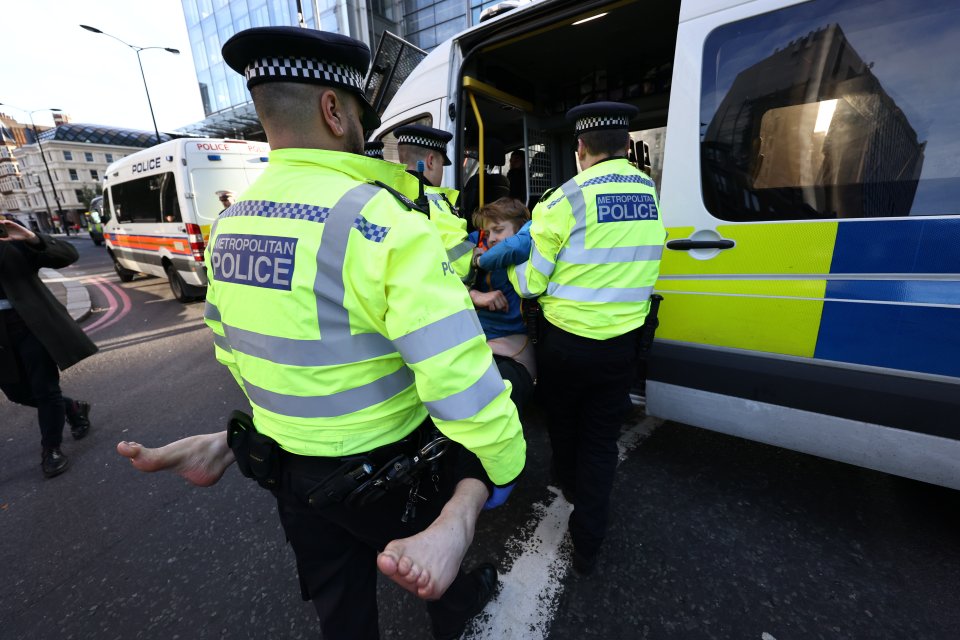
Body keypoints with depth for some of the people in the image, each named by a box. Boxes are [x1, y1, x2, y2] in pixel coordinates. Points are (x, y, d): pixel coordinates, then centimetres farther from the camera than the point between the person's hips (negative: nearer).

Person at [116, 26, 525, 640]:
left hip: (287, 470, 6)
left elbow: (233, 351, 8)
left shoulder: (227, 226, -1)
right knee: (439, 564, 30)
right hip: (382, 473, -5)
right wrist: (503, 468, -14)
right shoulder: (380, 220, -27)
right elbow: (459, 377, -31)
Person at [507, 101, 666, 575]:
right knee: (601, 440, 16)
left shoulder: (567, 199, -15)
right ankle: (587, 544, 26)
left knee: (564, 424, 24)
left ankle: (569, 483, 52)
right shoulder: (651, 195, 3)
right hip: (621, 343, 4)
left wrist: (508, 262, 8)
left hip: (566, 342, -3)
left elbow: (528, 282, -12)